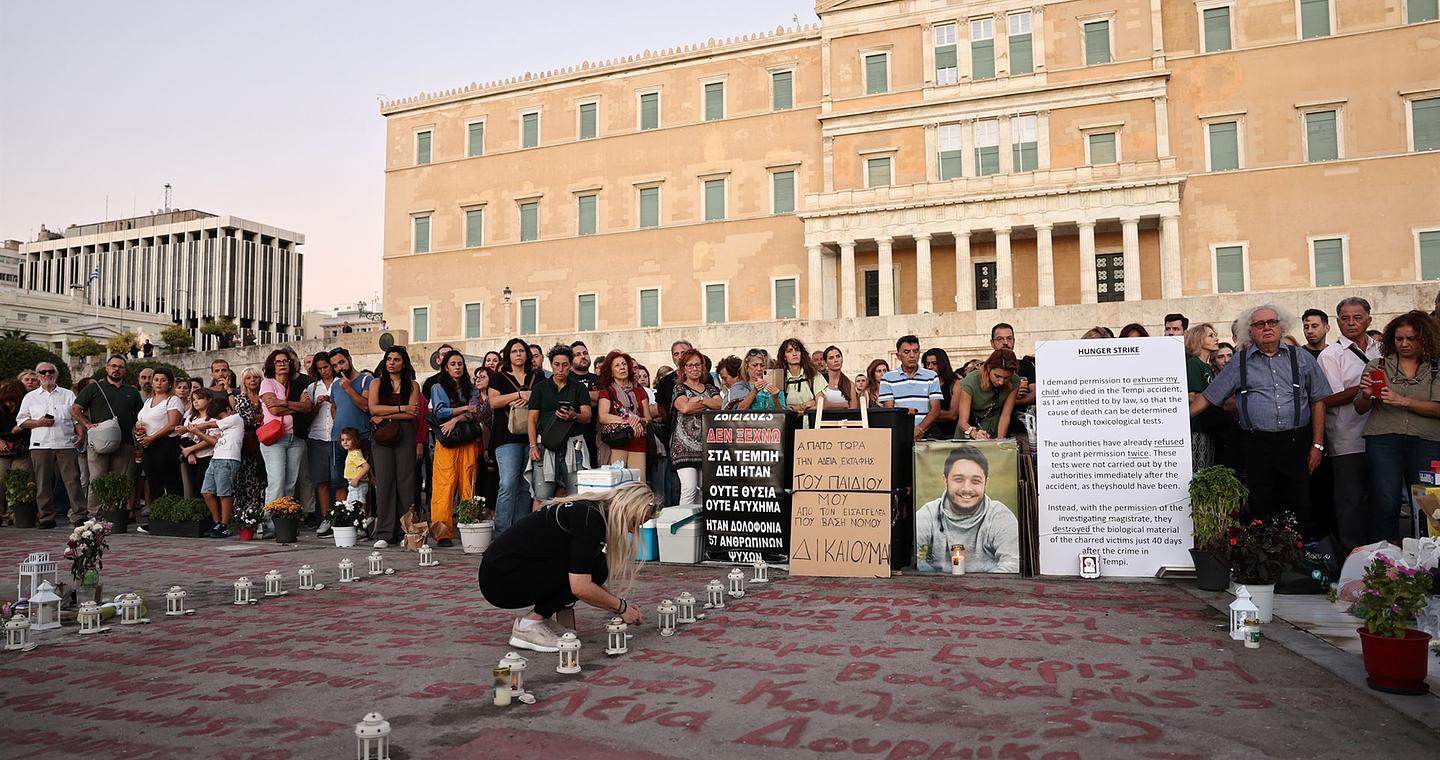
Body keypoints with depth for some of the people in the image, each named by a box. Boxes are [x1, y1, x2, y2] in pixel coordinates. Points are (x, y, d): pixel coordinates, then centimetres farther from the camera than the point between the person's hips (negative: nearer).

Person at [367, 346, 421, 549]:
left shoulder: (412, 385, 11)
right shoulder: (377, 383, 14)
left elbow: (412, 414, -2)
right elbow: (373, 408, -2)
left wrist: (385, 416, -7)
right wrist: (401, 408, -5)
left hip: (405, 435, 0)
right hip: (381, 437, 1)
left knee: (405, 481, -3)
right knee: (384, 481, -5)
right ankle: (384, 534, -3)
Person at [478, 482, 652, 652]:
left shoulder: (589, 511, 9)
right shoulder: (590, 519, -19)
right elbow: (581, 587, -23)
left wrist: (621, 605, 10)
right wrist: (621, 607, -9)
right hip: (499, 579, -9)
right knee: (594, 567, -14)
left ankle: (542, 617, 11)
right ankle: (528, 626, -8)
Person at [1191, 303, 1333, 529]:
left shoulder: (1301, 358, 10)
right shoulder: (1239, 363, 8)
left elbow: (1318, 401, 10)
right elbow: (1208, 397, 8)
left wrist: (1317, 445, 5)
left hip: (1296, 442, 0)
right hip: (1256, 445, 0)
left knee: (1299, 508, 2)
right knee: (1261, 510, 3)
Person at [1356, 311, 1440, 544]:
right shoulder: (1377, 366, 8)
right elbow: (1360, 409, 11)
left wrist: (1403, 401, -15)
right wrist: (1366, 396, -10)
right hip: (1383, 439, 0)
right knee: (1386, 501, -6)